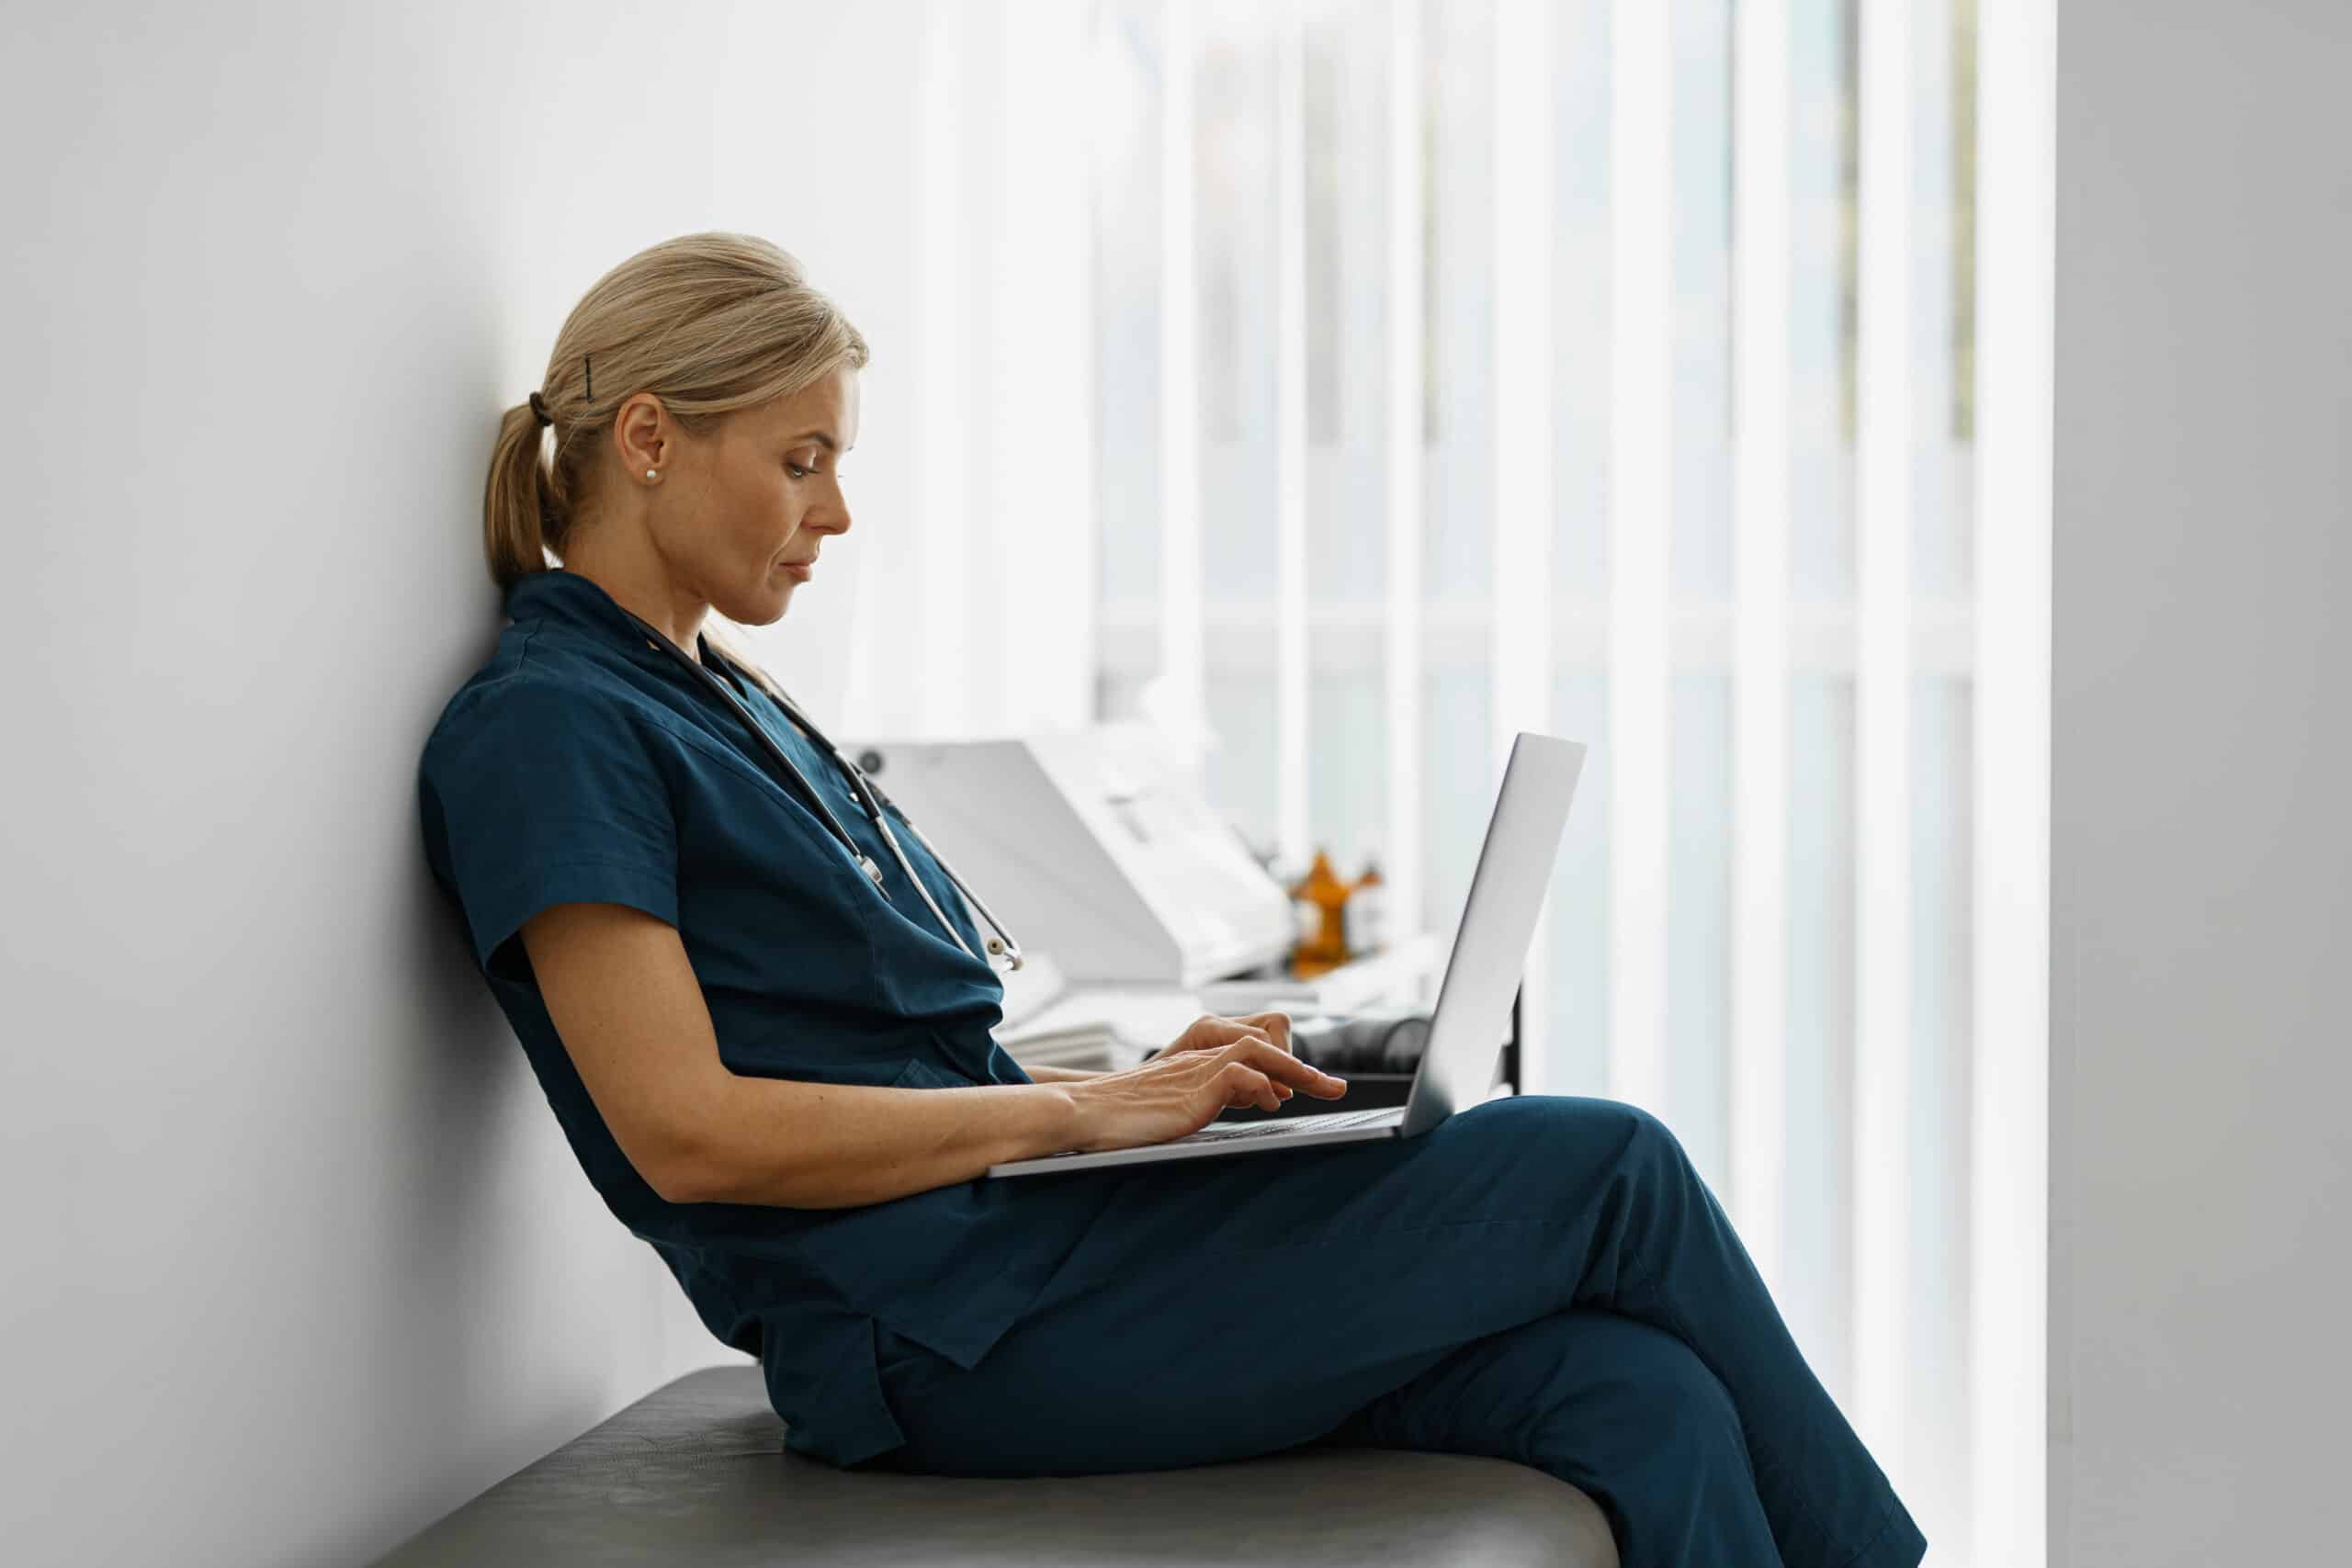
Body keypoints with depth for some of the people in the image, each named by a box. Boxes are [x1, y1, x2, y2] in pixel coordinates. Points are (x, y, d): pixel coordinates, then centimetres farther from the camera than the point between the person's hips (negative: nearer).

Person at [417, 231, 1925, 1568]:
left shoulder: (727, 705, 21)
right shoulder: (544, 732, -8)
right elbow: (686, 1129, -17)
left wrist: (1138, 1082, 4)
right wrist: (1080, 1106, -14)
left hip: (1023, 1244, 8)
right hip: (944, 1339, -8)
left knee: (1634, 1401, -12)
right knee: (1605, 1171, -10)